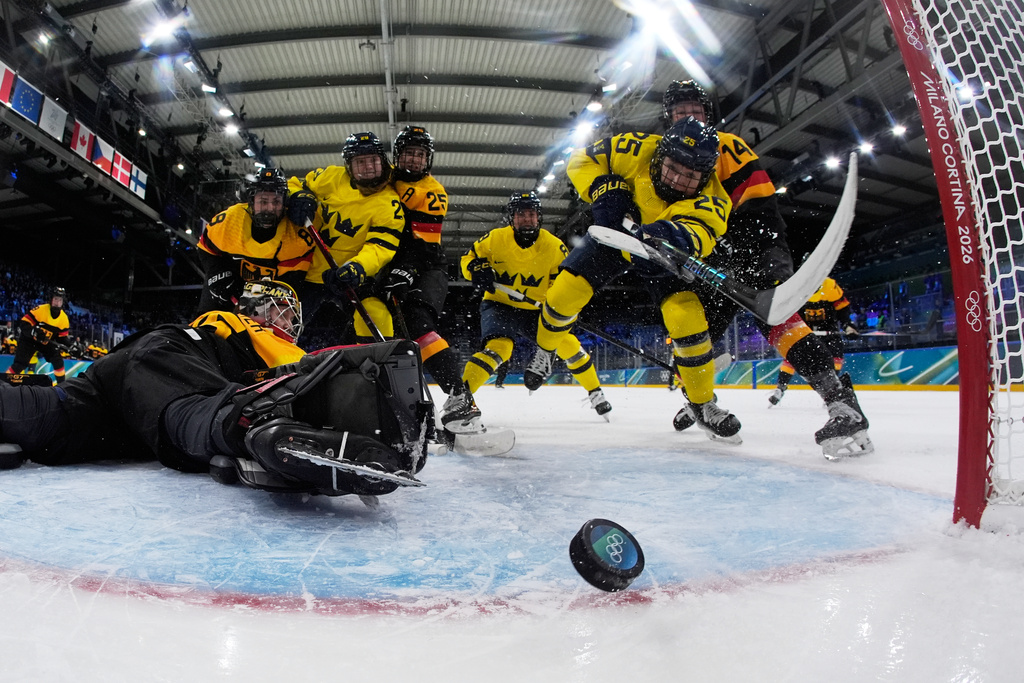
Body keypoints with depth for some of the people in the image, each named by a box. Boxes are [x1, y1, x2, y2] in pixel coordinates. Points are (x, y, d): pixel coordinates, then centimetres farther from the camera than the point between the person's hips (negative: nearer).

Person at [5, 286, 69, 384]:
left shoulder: (64, 318, -7)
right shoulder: (41, 309, -22)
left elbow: (63, 336, -1)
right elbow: (24, 322, -21)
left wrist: (61, 344, -21)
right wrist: (34, 332, -36)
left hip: (47, 342, 4)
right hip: (29, 340, -4)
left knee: (58, 359, -8)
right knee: (20, 364, -11)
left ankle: (61, 383, 4)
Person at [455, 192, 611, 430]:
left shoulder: (554, 247, -10)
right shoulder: (496, 239, -12)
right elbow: (469, 257, 0)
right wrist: (479, 270, -23)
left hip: (534, 310, 3)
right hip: (498, 305, -2)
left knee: (567, 343, -6)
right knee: (498, 347, -29)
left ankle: (595, 392, 17)